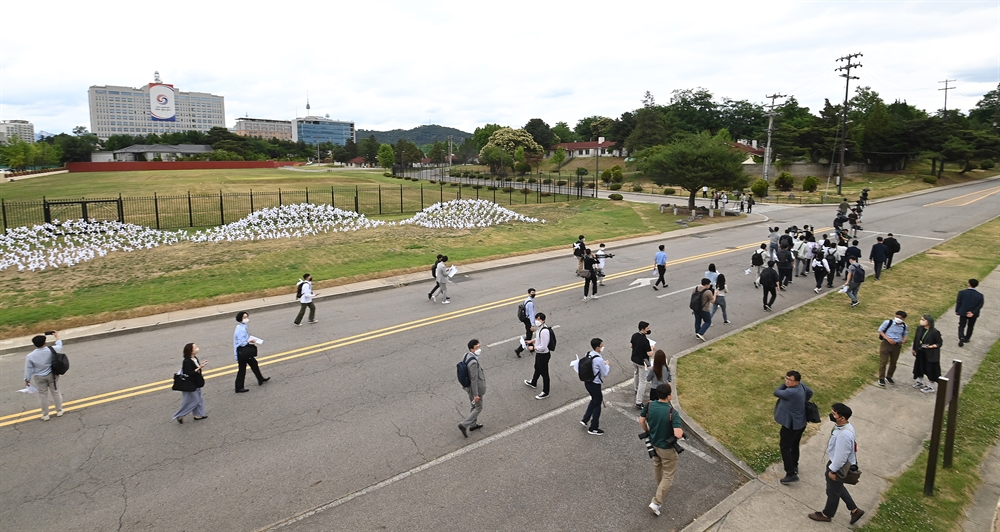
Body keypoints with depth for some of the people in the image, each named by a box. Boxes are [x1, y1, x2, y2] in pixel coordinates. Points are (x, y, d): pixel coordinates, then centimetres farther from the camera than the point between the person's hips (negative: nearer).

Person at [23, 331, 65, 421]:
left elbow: (28, 369, -8)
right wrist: (57, 336, 21)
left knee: (43, 395, 12)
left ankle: (45, 415, 24)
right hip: (51, 375, 1)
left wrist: (27, 379, 7)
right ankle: (59, 411, 28)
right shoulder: (51, 350, -18)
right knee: (55, 392, 16)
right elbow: (59, 346, 6)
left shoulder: (30, 356, -19)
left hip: (39, 378, -1)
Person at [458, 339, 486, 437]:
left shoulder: (467, 355, -6)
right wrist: (476, 394, -20)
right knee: (478, 408, 10)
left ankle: (473, 424, 41)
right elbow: (474, 379, -28)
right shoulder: (473, 362, -34)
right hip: (475, 388, -9)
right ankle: (464, 425, 10)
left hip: (469, 386, 9)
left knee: (474, 406, 25)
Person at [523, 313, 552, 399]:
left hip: (543, 355, -10)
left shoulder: (544, 331, -33)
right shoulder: (540, 328, -4)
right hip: (539, 353, 10)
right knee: (537, 369, 31)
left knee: (544, 373, 8)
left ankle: (545, 393, 25)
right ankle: (533, 383, 56)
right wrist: (531, 341, 7)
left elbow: (543, 347, -31)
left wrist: (533, 348, -19)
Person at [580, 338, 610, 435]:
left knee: (594, 400, 30)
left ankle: (585, 420, 33)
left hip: (587, 382, 8)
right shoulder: (599, 359, -25)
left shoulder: (588, 355, -1)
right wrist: (607, 365, 0)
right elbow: (605, 373, -14)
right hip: (595, 384, -8)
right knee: (597, 404, 10)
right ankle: (593, 428, 22)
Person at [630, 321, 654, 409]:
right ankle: (638, 402, -2)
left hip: (634, 360, 8)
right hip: (642, 362, -8)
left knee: (635, 375, 31)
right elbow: (650, 354, -25)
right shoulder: (645, 340, -29)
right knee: (642, 381, -1)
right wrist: (652, 348, -6)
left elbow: (631, 345, 9)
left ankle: (637, 390, 56)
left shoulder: (634, 335, -7)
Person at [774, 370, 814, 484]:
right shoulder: (801, 385, -6)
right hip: (800, 422, 9)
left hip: (791, 424, -9)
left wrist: (784, 384, -8)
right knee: (794, 445, 26)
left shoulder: (791, 392, -34)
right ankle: (794, 465, 44)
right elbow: (810, 392, 15)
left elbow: (776, 393, -20)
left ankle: (791, 474, 5)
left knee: (785, 447, 3)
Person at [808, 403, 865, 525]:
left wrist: (833, 470, -16)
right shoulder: (844, 425, -8)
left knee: (833, 491, 16)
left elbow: (841, 456, -29)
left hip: (840, 467, -9)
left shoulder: (844, 434, -39)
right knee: (838, 488, 29)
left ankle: (826, 514, 39)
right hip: (836, 462, 9)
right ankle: (854, 510, 45)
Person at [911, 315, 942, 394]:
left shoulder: (935, 332, -21)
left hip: (930, 355, -6)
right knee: (920, 367, 19)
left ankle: (930, 387, 21)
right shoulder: (919, 328, -4)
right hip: (920, 353, 6)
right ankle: (920, 382, 40)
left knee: (930, 369, 6)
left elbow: (939, 343, -12)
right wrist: (913, 349, 12)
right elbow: (916, 339, 7)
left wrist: (931, 346, -28)